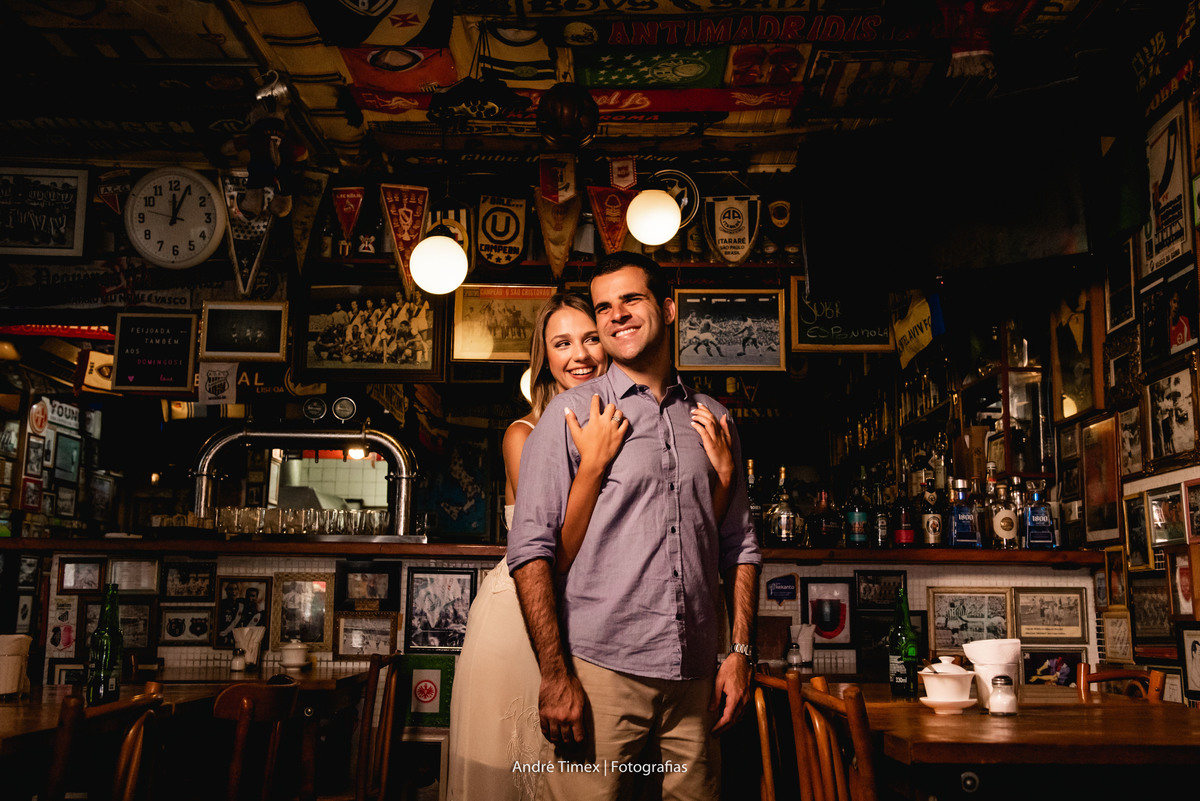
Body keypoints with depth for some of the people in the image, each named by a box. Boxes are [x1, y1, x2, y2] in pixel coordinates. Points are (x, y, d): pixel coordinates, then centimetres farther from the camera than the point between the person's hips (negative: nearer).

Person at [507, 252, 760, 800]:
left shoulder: (712, 420, 13)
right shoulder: (571, 413, 1)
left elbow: (738, 545, 16)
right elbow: (531, 548, -6)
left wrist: (740, 651, 7)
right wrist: (555, 674, -12)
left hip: (695, 677, 4)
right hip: (599, 671, -3)